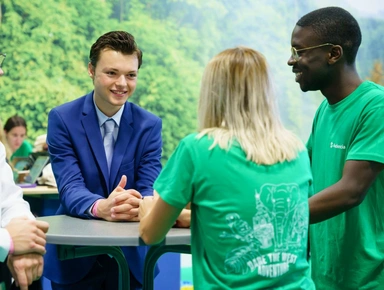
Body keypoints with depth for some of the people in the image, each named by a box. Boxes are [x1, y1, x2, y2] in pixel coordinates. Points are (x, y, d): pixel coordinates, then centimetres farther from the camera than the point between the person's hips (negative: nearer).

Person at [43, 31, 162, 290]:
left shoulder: (150, 125, -2)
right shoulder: (62, 119, -8)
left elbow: (151, 188, -11)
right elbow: (70, 187, -17)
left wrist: (138, 205, -35)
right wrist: (102, 207, -39)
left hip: (131, 259, 2)